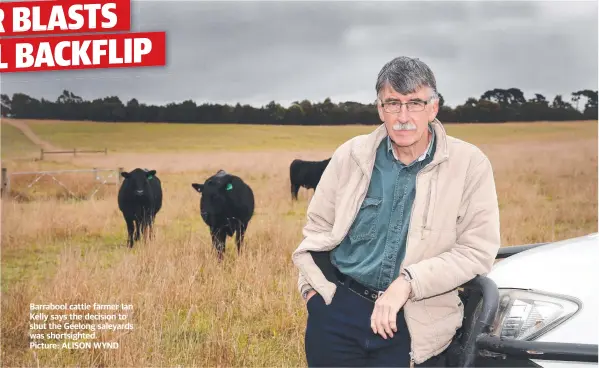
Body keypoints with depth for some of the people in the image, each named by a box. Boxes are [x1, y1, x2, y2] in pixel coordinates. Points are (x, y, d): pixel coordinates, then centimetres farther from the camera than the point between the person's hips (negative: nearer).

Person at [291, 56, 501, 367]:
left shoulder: (469, 164, -7)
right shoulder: (352, 154, 1)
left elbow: (478, 250, -11)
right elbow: (318, 229, 11)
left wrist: (408, 281, -19)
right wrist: (313, 288, -1)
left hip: (414, 322, -2)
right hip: (337, 307, 2)